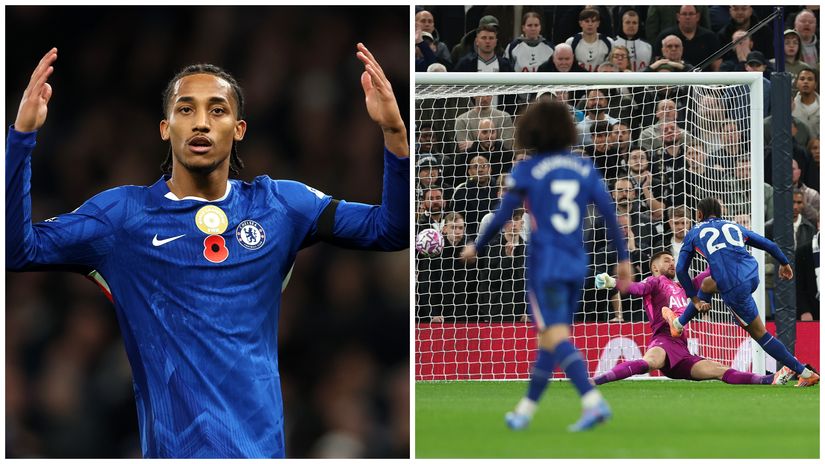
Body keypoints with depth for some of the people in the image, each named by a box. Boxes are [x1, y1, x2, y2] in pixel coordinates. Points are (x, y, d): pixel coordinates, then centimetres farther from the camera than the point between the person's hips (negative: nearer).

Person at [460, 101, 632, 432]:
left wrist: (477, 247, 14)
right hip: (576, 267, 6)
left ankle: (594, 403, -31)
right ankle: (525, 410, 25)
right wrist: (623, 258, 7)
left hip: (544, 265, -6)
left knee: (557, 339, -14)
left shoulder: (526, 171, -4)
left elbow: (501, 217, -2)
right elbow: (609, 213, 2)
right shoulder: (585, 169, 7)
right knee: (549, 340, 17)